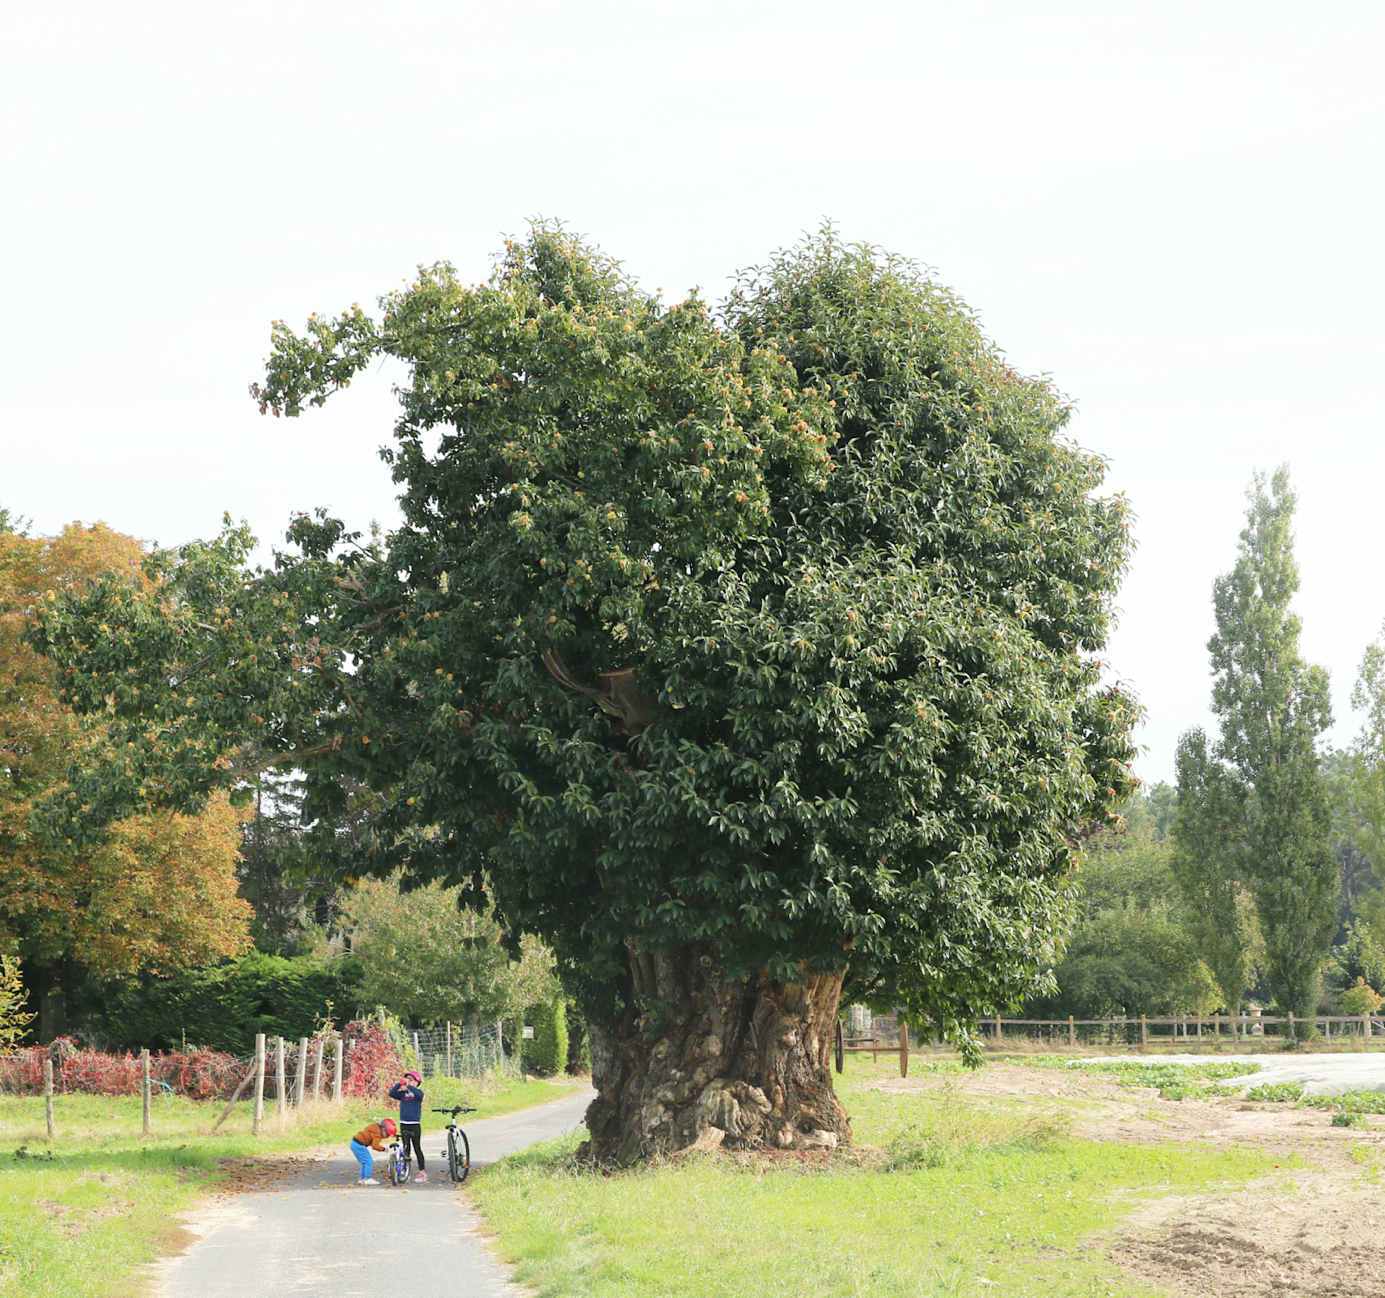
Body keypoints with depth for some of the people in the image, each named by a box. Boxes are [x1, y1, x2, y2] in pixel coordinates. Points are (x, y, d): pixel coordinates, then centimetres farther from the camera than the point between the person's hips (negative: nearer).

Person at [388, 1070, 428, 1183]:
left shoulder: (417, 1092, -1)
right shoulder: (402, 1093, 8)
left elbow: (419, 1094, -24)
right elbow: (391, 1093, -7)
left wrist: (408, 1086, -29)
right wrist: (399, 1084, -16)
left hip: (415, 1124, -4)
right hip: (404, 1124, 4)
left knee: (417, 1148, -1)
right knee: (406, 1148, 7)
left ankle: (422, 1173, 3)